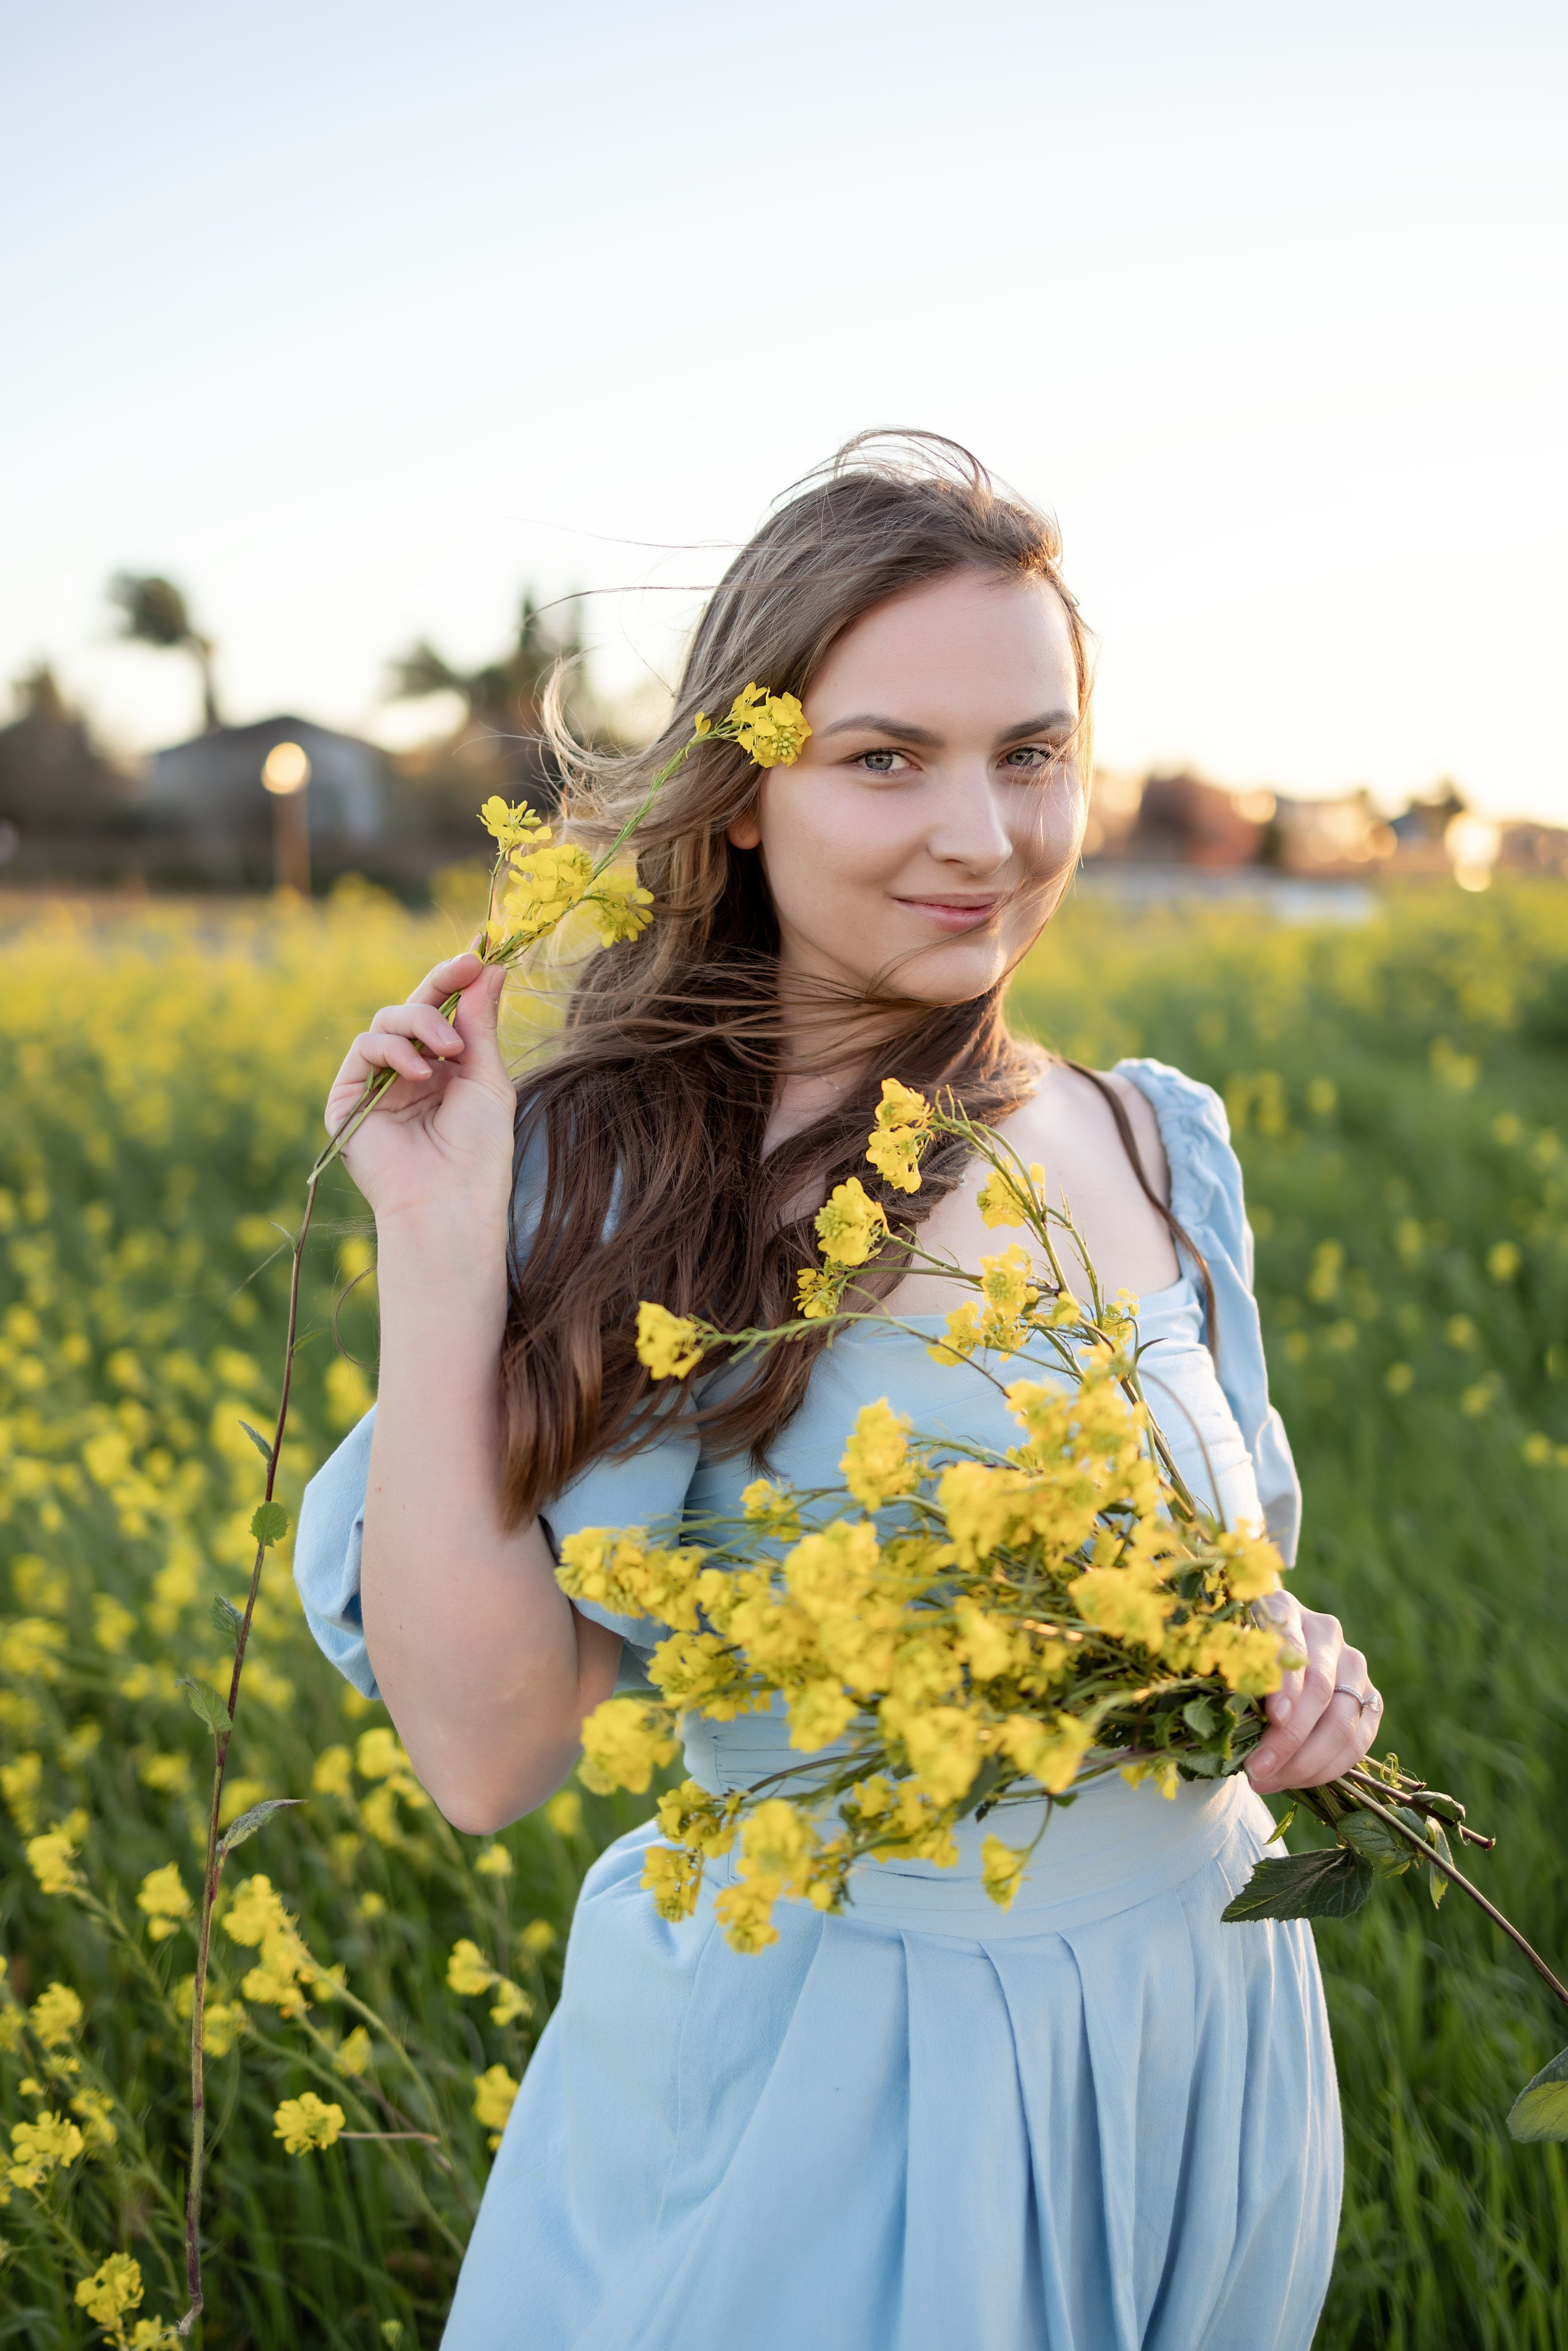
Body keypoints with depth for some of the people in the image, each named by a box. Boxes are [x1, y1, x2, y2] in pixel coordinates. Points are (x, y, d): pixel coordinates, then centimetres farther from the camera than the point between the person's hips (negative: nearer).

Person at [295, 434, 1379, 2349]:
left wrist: (1297, 1678, -9)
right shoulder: (613, 1181, -15)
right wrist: (437, 1252, -25)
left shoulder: (1164, 1145, -2)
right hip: (811, 2105, -4)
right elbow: (487, 1755, -20)